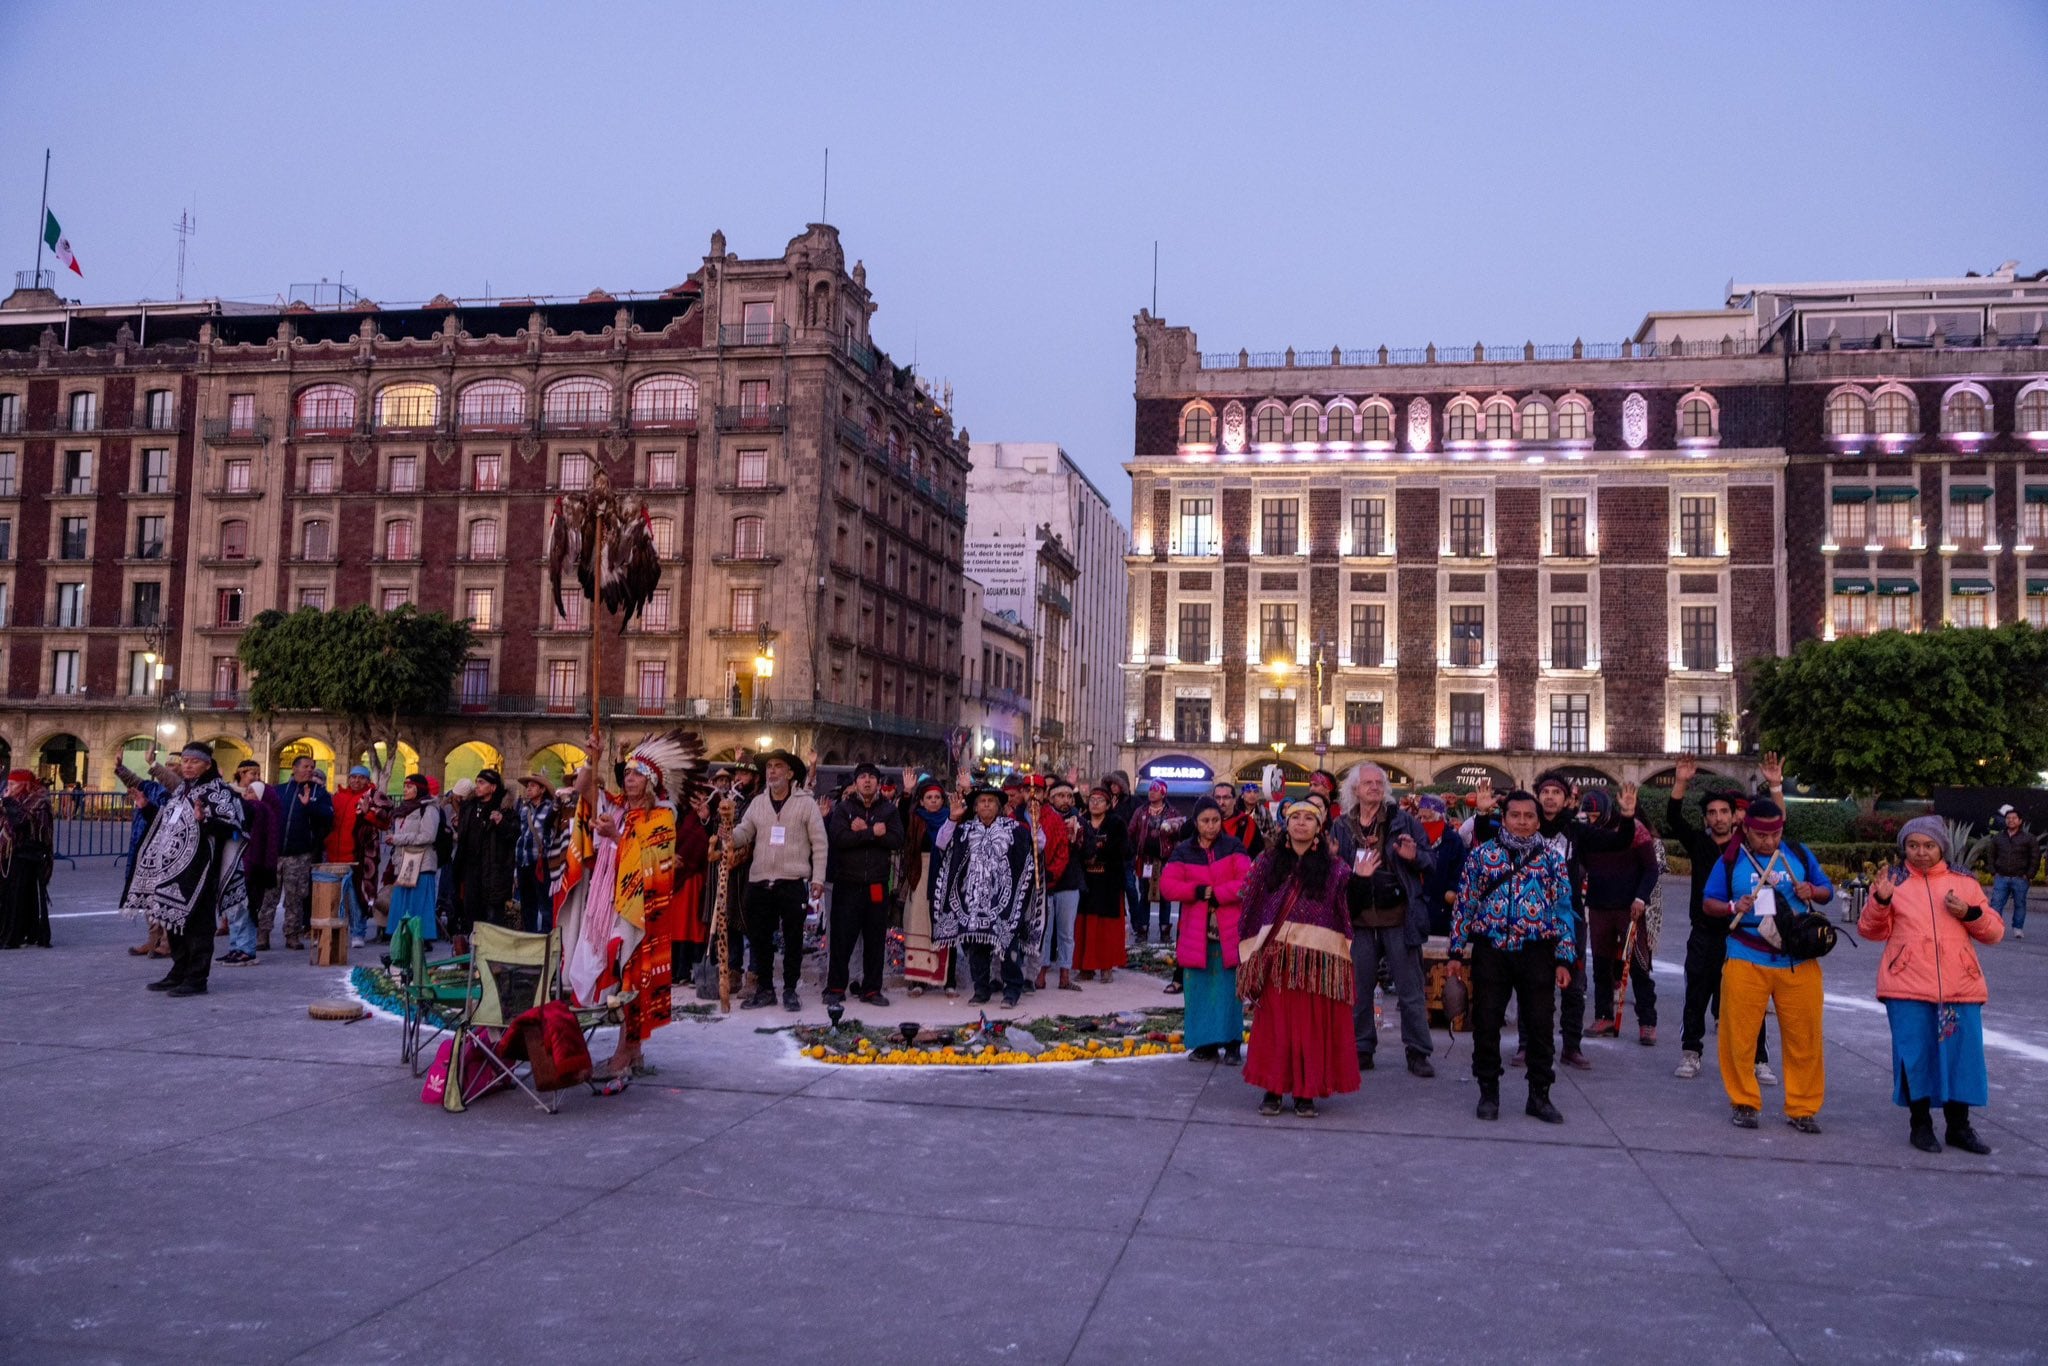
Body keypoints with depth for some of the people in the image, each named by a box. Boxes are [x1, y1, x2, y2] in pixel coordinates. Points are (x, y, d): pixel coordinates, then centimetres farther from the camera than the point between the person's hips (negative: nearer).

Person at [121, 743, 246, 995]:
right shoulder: (180, 790, 17)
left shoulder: (217, 791, -8)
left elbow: (229, 827, -18)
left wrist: (204, 819, -32)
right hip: (172, 868, 9)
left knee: (196, 923, -6)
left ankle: (196, 979, -2)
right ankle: (178, 974, 24)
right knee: (173, 921, 14)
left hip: (197, 869, -9)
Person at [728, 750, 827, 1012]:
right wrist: (727, 835, -16)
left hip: (793, 883, -4)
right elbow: (742, 834, 7)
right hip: (759, 882, 4)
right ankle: (764, 989, 22)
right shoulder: (757, 803, 11)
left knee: (793, 938, 4)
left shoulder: (806, 803, -1)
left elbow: (819, 843, -1)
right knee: (759, 938, 10)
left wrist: (818, 878, -7)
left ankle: (790, 990, 15)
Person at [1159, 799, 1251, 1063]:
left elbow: (1247, 881, -9)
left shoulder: (1233, 848, 4)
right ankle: (1204, 1044, 11)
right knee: (1199, 989, 3)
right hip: (1196, 932, 2)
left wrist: (1216, 894, -13)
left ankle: (1231, 1044, 6)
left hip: (1229, 932, -1)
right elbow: (1167, 885, -3)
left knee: (1229, 988, -1)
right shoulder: (1183, 851, 7)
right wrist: (1198, 891, -14)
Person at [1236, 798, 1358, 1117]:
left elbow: (1349, 907, -1)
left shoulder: (1332, 866, 5)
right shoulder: (1269, 862, 9)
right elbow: (1247, 901, 8)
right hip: (1276, 956, 1)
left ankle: (1305, 1092, 12)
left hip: (1317, 956, -1)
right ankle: (1272, 1088, 13)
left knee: (1312, 1024, 2)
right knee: (1275, 1021, 4)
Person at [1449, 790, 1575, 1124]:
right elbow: (1464, 904, 7)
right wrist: (1457, 952, 3)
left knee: (1539, 1026, 4)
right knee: (1486, 1024, 4)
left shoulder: (1552, 857, 6)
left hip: (1537, 954, 0)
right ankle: (1488, 1093, 19)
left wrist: (1563, 959, -1)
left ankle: (1539, 1096, 18)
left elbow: (1564, 908, 6)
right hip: (1491, 952, 0)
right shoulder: (1482, 855, 5)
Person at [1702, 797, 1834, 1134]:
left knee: (1805, 1039, 3)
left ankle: (1803, 1108, 16)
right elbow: (1708, 902, 6)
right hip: (1746, 961, -1)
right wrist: (1733, 908, -15)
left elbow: (1827, 891, 16)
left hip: (1798, 961, 1)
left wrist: (1812, 891, -7)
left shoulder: (1799, 854, 7)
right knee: (1739, 1036, 0)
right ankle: (1744, 1103, 15)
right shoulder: (1731, 859, 2)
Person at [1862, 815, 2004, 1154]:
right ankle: (1920, 1124, 16)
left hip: (1960, 988, 2)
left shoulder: (1964, 882, 11)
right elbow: (1872, 930, 2)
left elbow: (1995, 931, 11)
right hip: (1908, 988, -2)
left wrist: (1970, 913, -8)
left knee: (1962, 1054, 6)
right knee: (1915, 1055, 2)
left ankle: (1959, 1126, 20)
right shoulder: (1893, 881, 5)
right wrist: (1880, 900, -14)